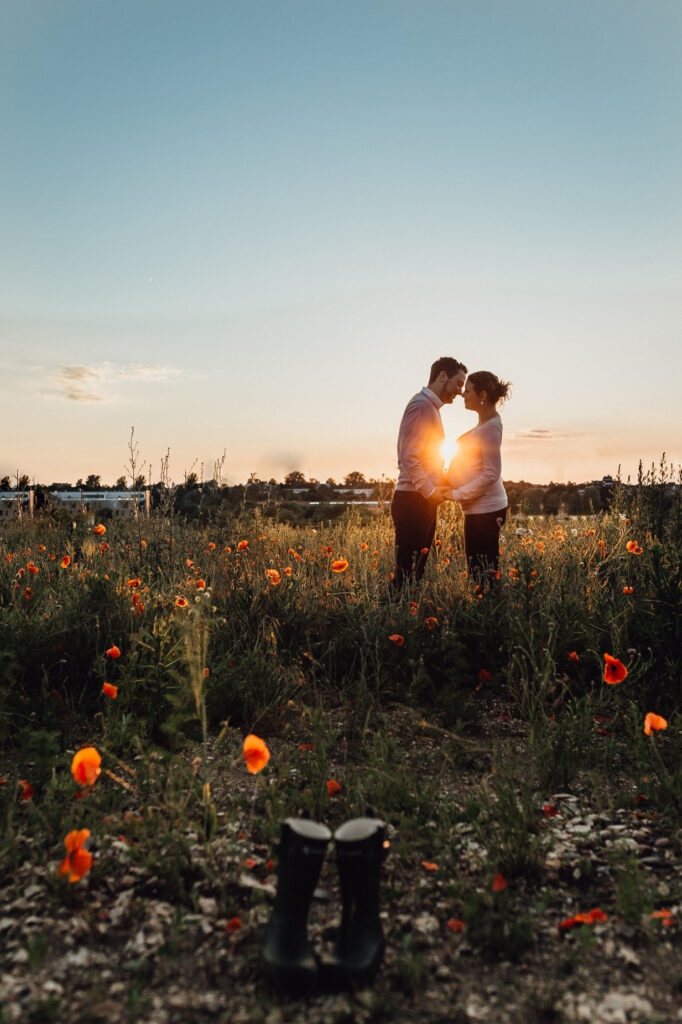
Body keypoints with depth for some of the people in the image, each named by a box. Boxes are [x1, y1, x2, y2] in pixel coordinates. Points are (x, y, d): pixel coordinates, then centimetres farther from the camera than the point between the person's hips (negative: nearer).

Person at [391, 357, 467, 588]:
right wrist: (431, 491, -15)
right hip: (413, 501, -10)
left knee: (417, 570, 12)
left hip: (424, 500, 10)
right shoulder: (421, 405, -12)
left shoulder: (431, 407, 20)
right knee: (407, 572, -7)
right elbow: (408, 457, -20)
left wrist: (439, 485, 12)